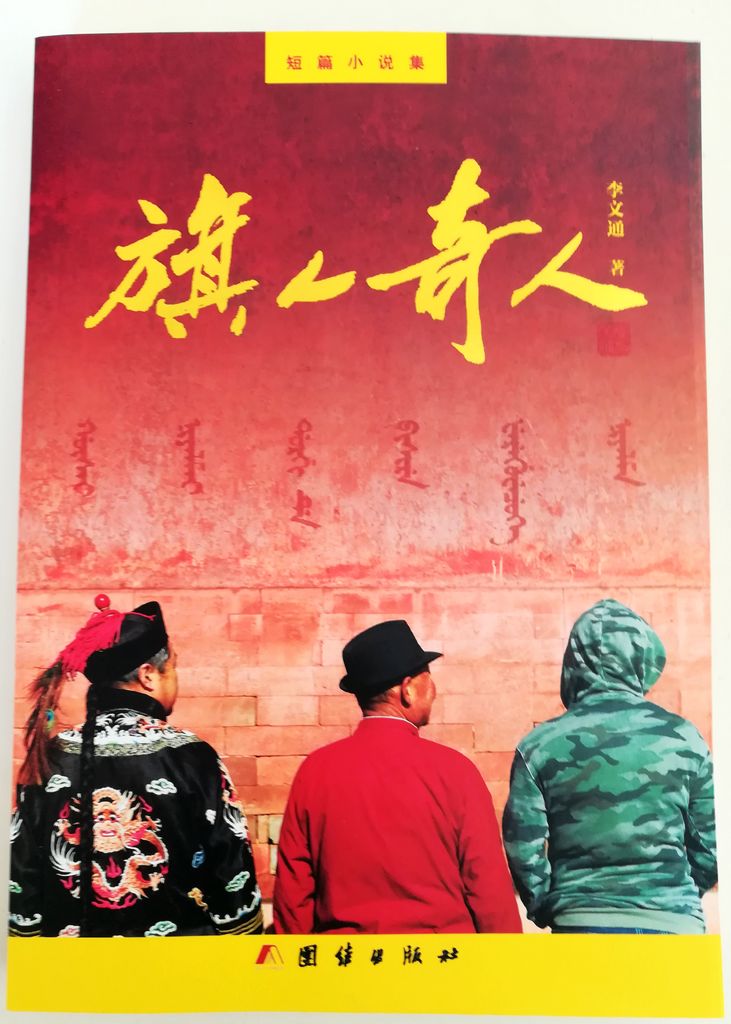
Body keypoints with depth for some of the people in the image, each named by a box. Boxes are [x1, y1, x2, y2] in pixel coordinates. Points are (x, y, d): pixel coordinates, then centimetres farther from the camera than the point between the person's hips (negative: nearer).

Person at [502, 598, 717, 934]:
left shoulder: (540, 745, -4)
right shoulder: (683, 738, 0)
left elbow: (523, 849, -5)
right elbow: (711, 846, 4)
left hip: (581, 924, -1)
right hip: (672, 923, 1)